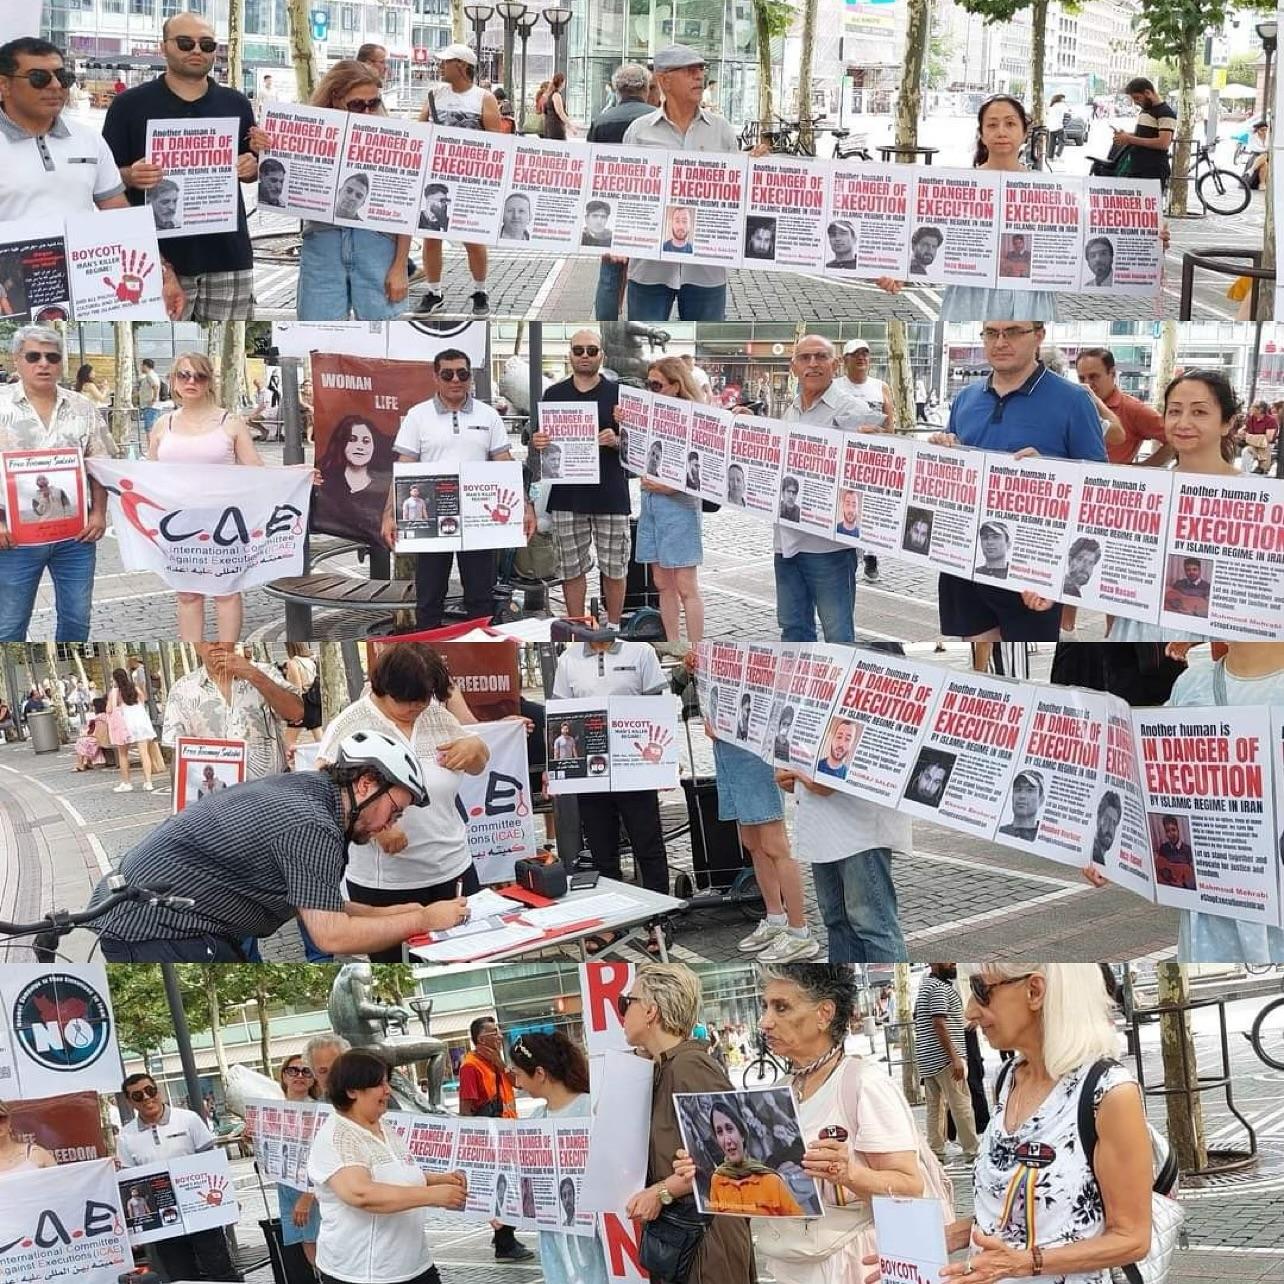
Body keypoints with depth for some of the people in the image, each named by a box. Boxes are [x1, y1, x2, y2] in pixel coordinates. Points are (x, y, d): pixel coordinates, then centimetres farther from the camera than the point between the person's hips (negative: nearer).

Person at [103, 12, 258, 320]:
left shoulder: (236, 104, 11)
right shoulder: (130, 104, 0)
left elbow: (253, 169, 20)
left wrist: (251, 168, -4)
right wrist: (131, 177, -20)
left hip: (227, 251, 3)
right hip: (158, 254, -3)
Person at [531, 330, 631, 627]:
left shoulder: (618, 393, 3)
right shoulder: (554, 394, 9)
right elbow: (540, 440, 14)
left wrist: (615, 441, -19)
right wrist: (537, 443, -10)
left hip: (610, 494, -2)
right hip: (567, 494, 2)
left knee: (614, 568, 3)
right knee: (571, 569, 5)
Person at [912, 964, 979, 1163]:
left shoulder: (924, 987, 17)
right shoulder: (940, 988, -13)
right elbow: (939, 1024, -21)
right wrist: (955, 1058, -23)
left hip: (927, 1061, 10)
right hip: (944, 1057, -10)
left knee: (935, 1105, 11)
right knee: (961, 1104, -5)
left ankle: (935, 1150, 11)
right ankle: (971, 1152, -2)